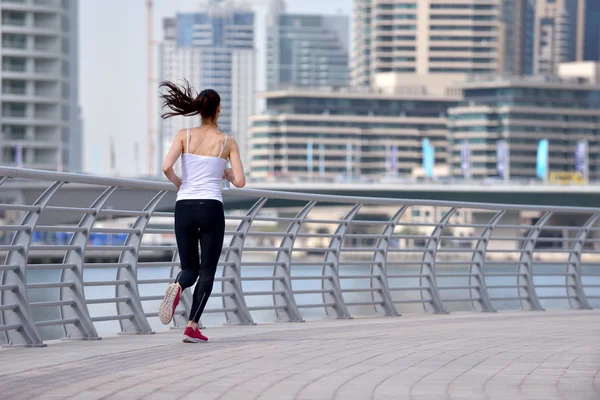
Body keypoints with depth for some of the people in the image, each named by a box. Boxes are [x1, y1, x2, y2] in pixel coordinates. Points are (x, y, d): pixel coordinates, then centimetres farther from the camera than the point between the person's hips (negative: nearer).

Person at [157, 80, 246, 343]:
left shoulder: (184, 136, 2)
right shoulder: (228, 142, 1)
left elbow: (167, 167, -10)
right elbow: (240, 181, -2)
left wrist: (179, 183, 10)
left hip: (184, 207, 2)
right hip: (211, 208, -2)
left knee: (190, 268, 14)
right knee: (207, 271, 7)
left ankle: (177, 287, -24)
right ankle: (193, 327, -9)